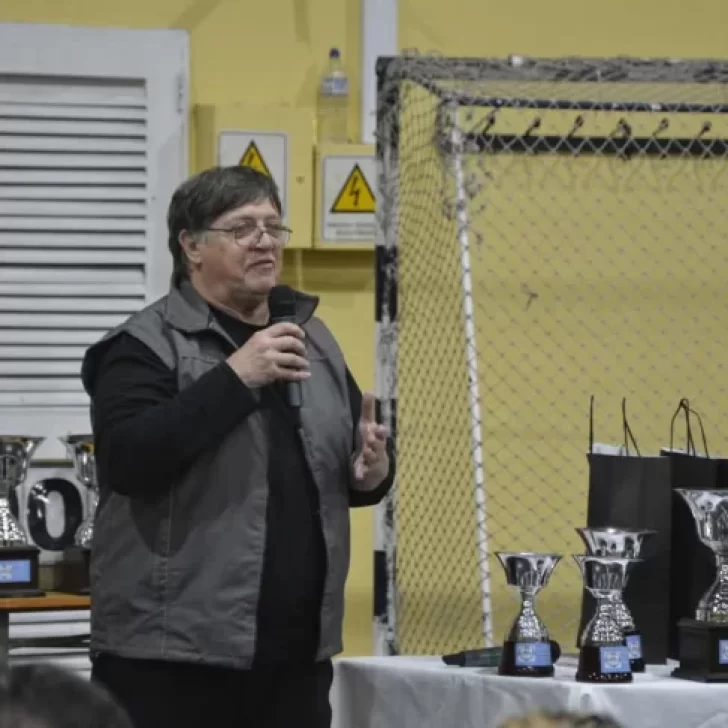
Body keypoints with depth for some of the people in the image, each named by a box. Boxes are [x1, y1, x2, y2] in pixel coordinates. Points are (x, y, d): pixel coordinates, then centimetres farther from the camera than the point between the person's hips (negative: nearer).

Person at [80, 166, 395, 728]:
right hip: (174, 654, -6)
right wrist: (235, 377, -22)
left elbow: (356, 460, 22)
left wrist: (374, 470, -2)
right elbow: (127, 458, -20)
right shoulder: (147, 345, -5)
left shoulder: (312, 339, 14)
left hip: (297, 652, 6)